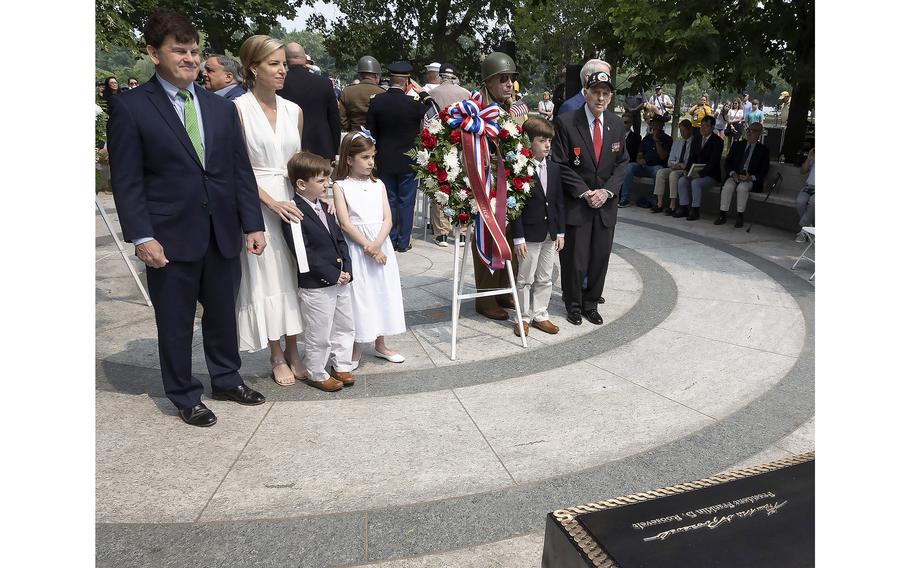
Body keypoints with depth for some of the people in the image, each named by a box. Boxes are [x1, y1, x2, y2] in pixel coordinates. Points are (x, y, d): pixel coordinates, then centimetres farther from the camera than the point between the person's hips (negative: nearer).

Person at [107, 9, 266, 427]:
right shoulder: (130, 107, -4)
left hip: (223, 234, 4)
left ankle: (227, 380, 36)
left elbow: (241, 171, 8)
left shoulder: (220, 108, 9)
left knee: (223, 314, 16)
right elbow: (126, 181, -6)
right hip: (172, 237, -4)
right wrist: (142, 237, -14)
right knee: (175, 323, 9)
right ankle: (185, 397, 26)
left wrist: (252, 224, 3)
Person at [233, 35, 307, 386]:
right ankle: (277, 356, 17)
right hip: (259, 202, -4)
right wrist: (272, 202, -18)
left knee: (295, 274, 8)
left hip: (294, 198, 5)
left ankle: (292, 349, 22)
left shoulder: (294, 110, 8)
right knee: (268, 276, 3)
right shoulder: (238, 109, -6)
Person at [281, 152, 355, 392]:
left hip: (341, 281, 8)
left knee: (345, 326, 19)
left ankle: (341, 366, 35)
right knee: (319, 335, 5)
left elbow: (340, 239, 11)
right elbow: (304, 255, -22)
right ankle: (315, 374, 23)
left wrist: (347, 270, -3)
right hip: (316, 286, -8)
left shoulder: (324, 208, 10)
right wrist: (333, 275, -19)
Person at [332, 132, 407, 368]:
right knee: (358, 295, 0)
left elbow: (388, 219, 0)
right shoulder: (341, 186, -4)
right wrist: (368, 247, -16)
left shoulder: (378, 185, 7)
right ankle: (355, 349, 14)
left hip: (381, 245, 4)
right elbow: (345, 224, -11)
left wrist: (377, 244, -16)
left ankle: (380, 344, 26)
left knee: (382, 291, 11)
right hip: (356, 247, -4)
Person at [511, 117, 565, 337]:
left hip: (551, 235, 6)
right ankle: (524, 317, 18)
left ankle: (540, 315, 26)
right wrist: (518, 237, -16)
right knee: (525, 279, 6)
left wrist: (560, 232, 7)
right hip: (530, 235, -6)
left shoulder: (554, 168, 6)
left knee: (545, 279, 14)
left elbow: (559, 202, 10)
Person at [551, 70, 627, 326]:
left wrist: (607, 191, -6)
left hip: (606, 202, 4)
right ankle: (573, 304, 21)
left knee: (600, 257, 9)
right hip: (576, 203, -4)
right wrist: (585, 192, -13)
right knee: (575, 258, 1)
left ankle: (591, 303, 26)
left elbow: (622, 163, 9)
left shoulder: (616, 125, 6)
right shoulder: (565, 123, -9)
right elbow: (561, 165, -9)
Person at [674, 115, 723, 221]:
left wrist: (700, 174, -26)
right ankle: (683, 208, -14)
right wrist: (687, 170, -6)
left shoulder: (717, 141, -8)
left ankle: (695, 211, -23)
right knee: (682, 180, -19)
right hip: (696, 173, 6)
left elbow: (713, 161, -17)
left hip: (710, 175, -6)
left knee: (695, 182, -32)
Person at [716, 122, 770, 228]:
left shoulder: (763, 150, 6)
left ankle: (740, 216, -29)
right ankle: (722, 215, -28)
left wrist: (751, 177, -18)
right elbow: (727, 163, 9)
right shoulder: (737, 145, 15)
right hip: (734, 176, 2)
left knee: (742, 187, -34)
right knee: (728, 186, -30)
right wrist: (733, 174, -11)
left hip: (751, 179, -2)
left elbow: (763, 171, 1)